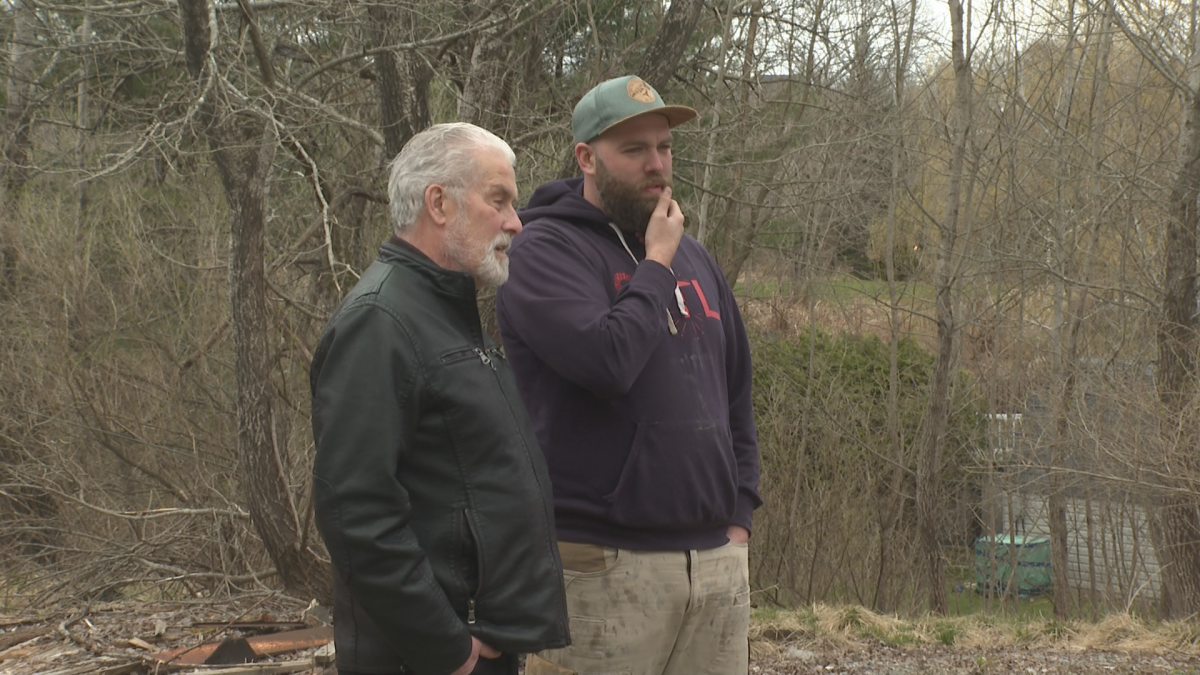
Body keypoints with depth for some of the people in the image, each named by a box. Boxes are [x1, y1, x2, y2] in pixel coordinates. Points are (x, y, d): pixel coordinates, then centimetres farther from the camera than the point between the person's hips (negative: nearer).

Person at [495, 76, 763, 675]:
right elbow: (607, 360, -23)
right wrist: (657, 264, -9)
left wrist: (739, 513, 12)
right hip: (604, 563, -7)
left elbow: (736, 395, 22)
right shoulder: (545, 249, -6)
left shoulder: (693, 259, 17)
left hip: (716, 558, 7)